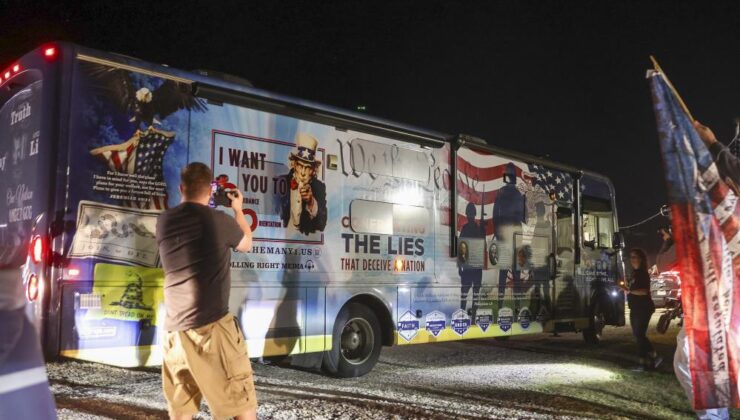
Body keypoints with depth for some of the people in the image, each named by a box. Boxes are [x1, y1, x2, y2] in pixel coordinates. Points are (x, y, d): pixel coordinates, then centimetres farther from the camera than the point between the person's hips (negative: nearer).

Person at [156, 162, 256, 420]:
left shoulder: (164, 221, 5)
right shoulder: (219, 220, -7)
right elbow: (246, 245, 14)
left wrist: (199, 207, 34)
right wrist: (238, 210, 28)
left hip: (174, 329, 6)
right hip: (212, 325, -5)